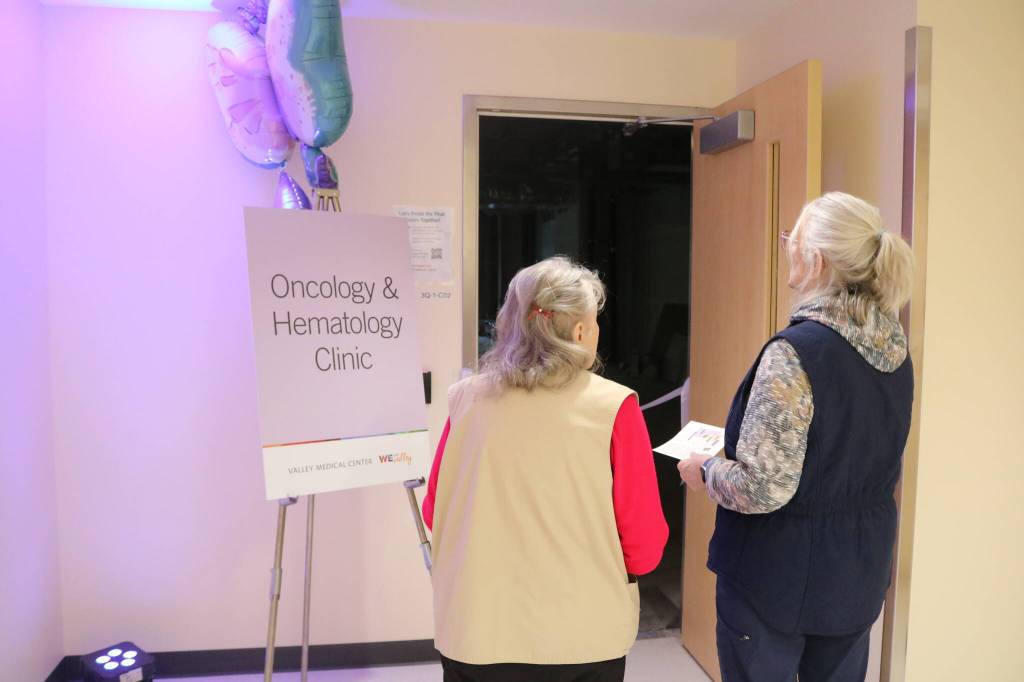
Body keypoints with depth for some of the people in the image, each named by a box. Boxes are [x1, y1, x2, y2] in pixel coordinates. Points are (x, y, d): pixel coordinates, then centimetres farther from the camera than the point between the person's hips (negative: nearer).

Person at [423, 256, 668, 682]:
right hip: (581, 636, -1)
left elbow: (434, 514, 4)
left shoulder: (465, 400, -7)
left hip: (476, 632, 2)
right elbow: (644, 548, -11)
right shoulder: (613, 407, -14)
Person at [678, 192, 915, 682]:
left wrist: (705, 471, -9)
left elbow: (762, 489, -28)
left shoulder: (795, 352, -26)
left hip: (780, 573, -7)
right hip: (861, 570, 8)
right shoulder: (894, 349, 0)